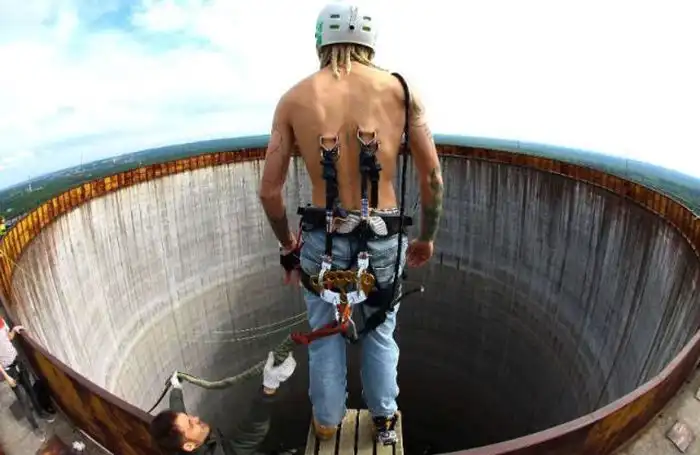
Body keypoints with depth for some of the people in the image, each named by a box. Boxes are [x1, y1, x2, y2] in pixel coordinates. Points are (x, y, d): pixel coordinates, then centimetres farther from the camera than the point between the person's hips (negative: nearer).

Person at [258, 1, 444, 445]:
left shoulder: (295, 97, 0)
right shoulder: (401, 89, -1)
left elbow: (269, 191, -1)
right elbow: (433, 179, -3)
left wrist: (288, 246, 14)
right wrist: (426, 238, 12)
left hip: (321, 241, 0)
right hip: (382, 241, 0)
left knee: (326, 339, 24)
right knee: (380, 334, 26)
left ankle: (327, 424, 46)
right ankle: (385, 420, 46)